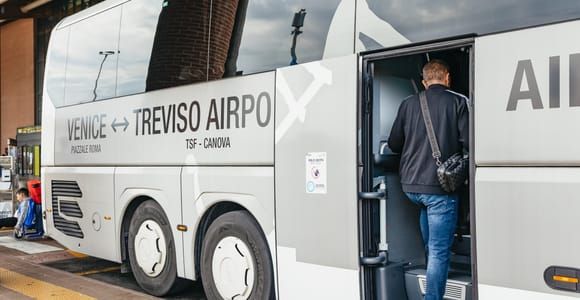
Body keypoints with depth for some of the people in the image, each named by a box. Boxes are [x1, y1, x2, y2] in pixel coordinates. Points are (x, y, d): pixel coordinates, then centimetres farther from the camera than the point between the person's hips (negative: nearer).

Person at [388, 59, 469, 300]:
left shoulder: (408, 104, 8)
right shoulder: (458, 102, -3)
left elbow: (394, 144, 10)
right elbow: (468, 144, -13)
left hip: (411, 185, 5)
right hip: (440, 187, -5)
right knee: (439, 251, 0)